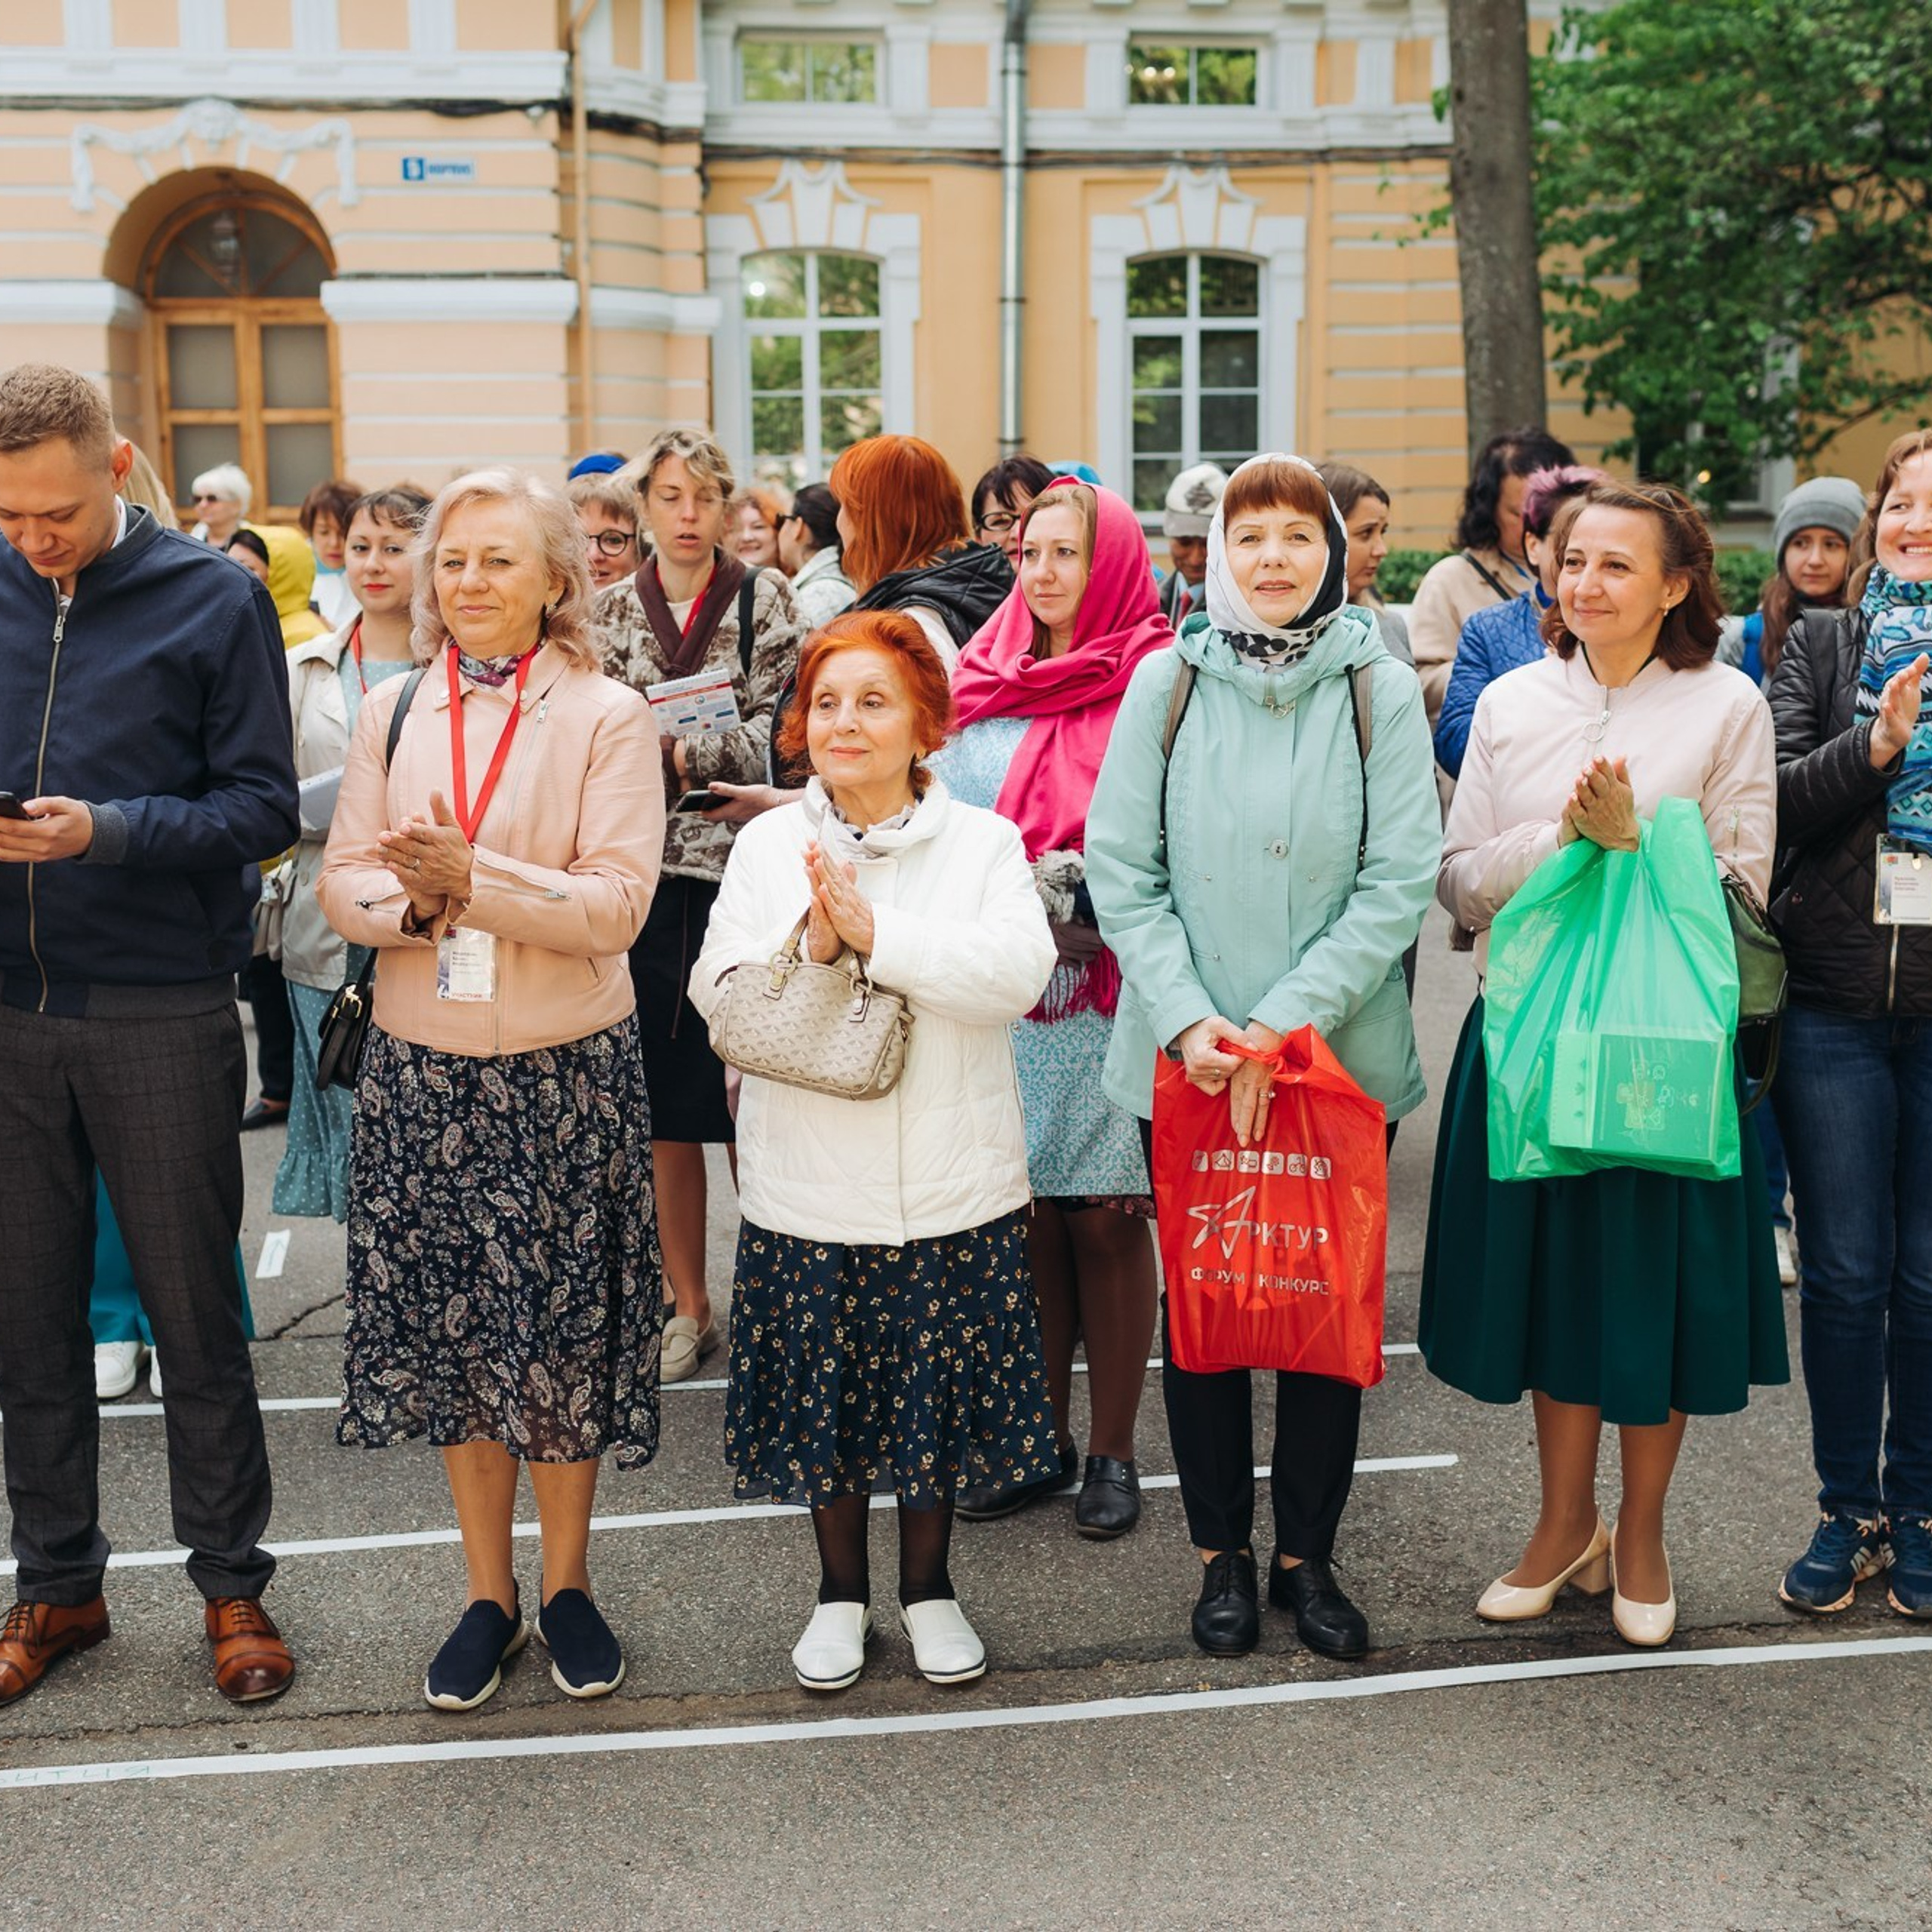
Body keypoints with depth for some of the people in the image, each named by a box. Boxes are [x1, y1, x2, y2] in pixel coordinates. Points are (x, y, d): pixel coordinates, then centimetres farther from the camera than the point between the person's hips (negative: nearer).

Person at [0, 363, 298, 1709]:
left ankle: (232, 1585, 21)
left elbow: (266, 807, -7)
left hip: (160, 1015, -3)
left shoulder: (214, 602, -3)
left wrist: (111, 830, -20)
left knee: (196, 1315, 6)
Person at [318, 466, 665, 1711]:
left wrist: (473, 879, -22)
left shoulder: (608, 717, -4)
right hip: (422, 1065, 3)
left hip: (567, 1069, -3)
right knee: (450, 1328, 10)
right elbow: (343, 878, 4)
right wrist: (410, 901, -17)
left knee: (563, 1331, 6)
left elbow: (617, 906, -12)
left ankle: (567, 1585, 26)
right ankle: (489, 1594, 27)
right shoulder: (394, 710, 7)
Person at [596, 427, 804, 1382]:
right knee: (663, 1107, 6)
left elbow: (782, 730, -4)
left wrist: (695, 749, -16)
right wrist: (658, 752, -11)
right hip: (646, 871, 3)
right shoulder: (612, 611, 11)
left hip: (739, 866, -2)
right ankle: (688, 1305, 19)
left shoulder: (766, 599, 4)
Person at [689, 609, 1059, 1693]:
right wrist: (808, 943, -20)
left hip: (952, 1186, -1)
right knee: (824, 1391, 13)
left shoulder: (981, 840, -3)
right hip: (809, 1187, 2)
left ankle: (928, 1582, 34)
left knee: (939, 1392, 11)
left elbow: (1019, 974, -17)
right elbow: (717, 992, -3)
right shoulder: (768, 844, 3)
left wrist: (874, 932, -22)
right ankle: (842, 1589, 34)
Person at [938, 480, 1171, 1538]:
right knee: (1026, 1214, 9)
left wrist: (1089, 910, -17)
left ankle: (1113, 1450, 16)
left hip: (1111, 988, -4)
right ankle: (1040, 1439, 23)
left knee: (1105, 1215, 2)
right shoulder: (984, 686, 12)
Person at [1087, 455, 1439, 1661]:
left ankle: (1310, 1553, 26)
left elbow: (1403, 879, -6)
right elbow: (1120, 867, -2)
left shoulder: (1381, 689, -1)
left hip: (1341, 1055, 0)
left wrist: (1285, 1021, -14)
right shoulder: (1168, 681, 0)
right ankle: (1223, 1551, 26)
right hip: (1188, 1061, 0)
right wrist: (1187, 1019, -13)